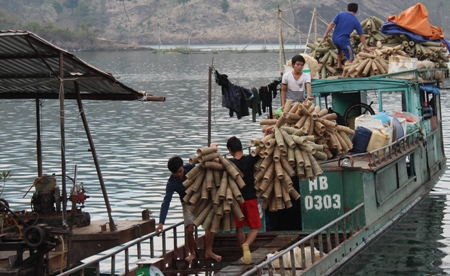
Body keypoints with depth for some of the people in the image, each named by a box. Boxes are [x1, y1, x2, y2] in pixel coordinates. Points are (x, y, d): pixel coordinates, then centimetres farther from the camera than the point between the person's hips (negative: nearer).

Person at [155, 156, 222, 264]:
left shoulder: (190, 168, -21)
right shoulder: (171, 183, -26)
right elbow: (166, 202, -30)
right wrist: (161, 223, -36)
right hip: (188, 204, -2)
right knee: (189, 228, -17)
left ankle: (209, 252, -1)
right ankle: (192, 253, 5)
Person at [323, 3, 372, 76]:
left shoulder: (340, 14, 6)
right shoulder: (356, 21, 3)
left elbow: (332, 24, -3)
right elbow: (361, 35, 6)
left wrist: (326, 34, 3)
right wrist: (366, 47, 11)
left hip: (335, 39, 5)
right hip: (344, 40, -5)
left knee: (340, 50, 36)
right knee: (350, 58, 1)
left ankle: (339, 66, 41)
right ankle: (343, 75, -10)